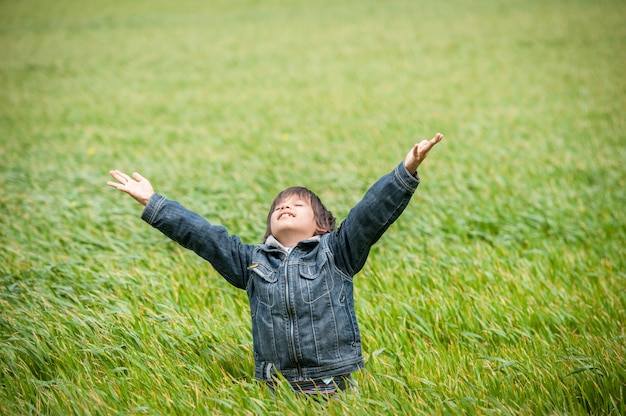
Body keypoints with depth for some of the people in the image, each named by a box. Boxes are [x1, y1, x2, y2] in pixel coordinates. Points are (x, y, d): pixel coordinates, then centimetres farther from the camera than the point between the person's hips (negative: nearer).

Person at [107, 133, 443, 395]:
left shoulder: (335, 252, 10)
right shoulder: (251, 262, 17)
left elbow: (371, 212, -1)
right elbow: (200, 234, 16)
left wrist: (406, 173, -13)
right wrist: (152, 203, 14)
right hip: (276, 390, 2)